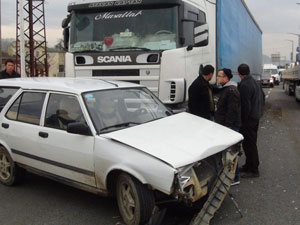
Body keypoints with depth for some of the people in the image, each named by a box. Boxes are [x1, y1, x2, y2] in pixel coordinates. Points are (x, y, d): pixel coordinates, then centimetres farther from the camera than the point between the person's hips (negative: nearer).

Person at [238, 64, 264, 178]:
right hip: (256, 117, 10)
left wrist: (242, 120, -14)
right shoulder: (256, 83, 10)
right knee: (251, 143, 18)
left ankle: (253, 170, 7)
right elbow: (262, 98, 18)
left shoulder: (244, 86, -21)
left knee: (249, 144, -1)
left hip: (248, 119, -10)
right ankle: (249, 166, 31)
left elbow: (245, 105, -23)